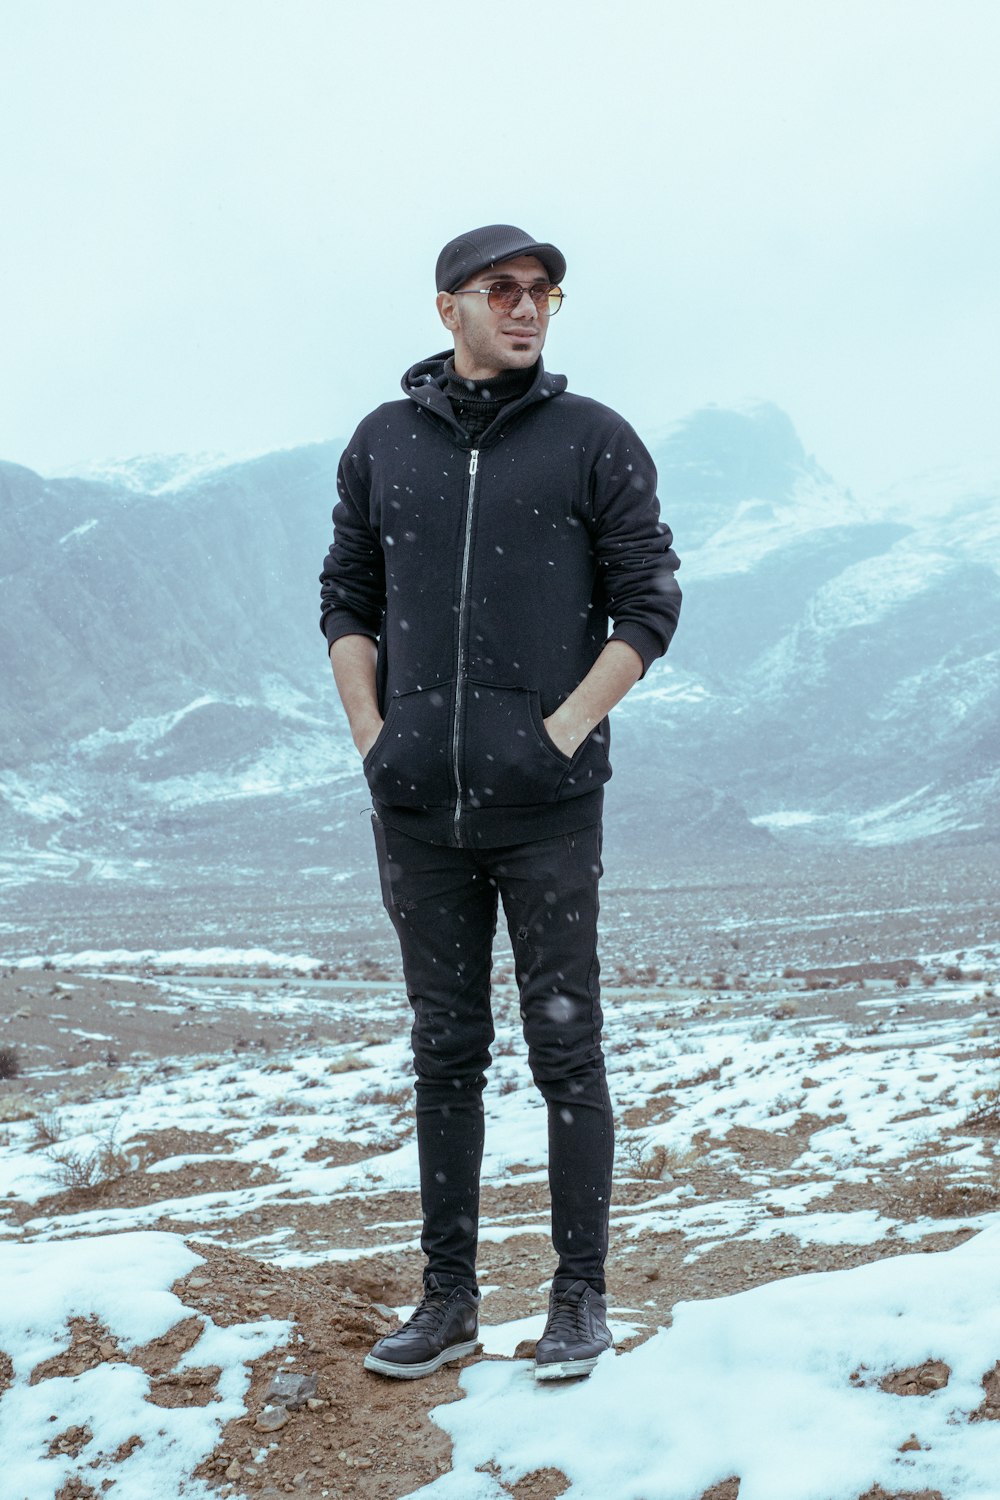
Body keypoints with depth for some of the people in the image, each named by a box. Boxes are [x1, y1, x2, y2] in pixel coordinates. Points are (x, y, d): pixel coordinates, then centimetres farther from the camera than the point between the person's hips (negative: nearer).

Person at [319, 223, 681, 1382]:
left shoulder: (594, 441, 1)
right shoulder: (382, 443, 10)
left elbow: (649, 604, -1)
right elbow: (347, 599, 16)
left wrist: (560, 732, -9)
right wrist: (371, 733, 3)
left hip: (545, 805, -3)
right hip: (418, 808, 3)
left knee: (564, 1047, 2)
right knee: (444, 1053, 10)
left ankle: (580, 1297, 15)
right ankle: (448, 1297, 20)